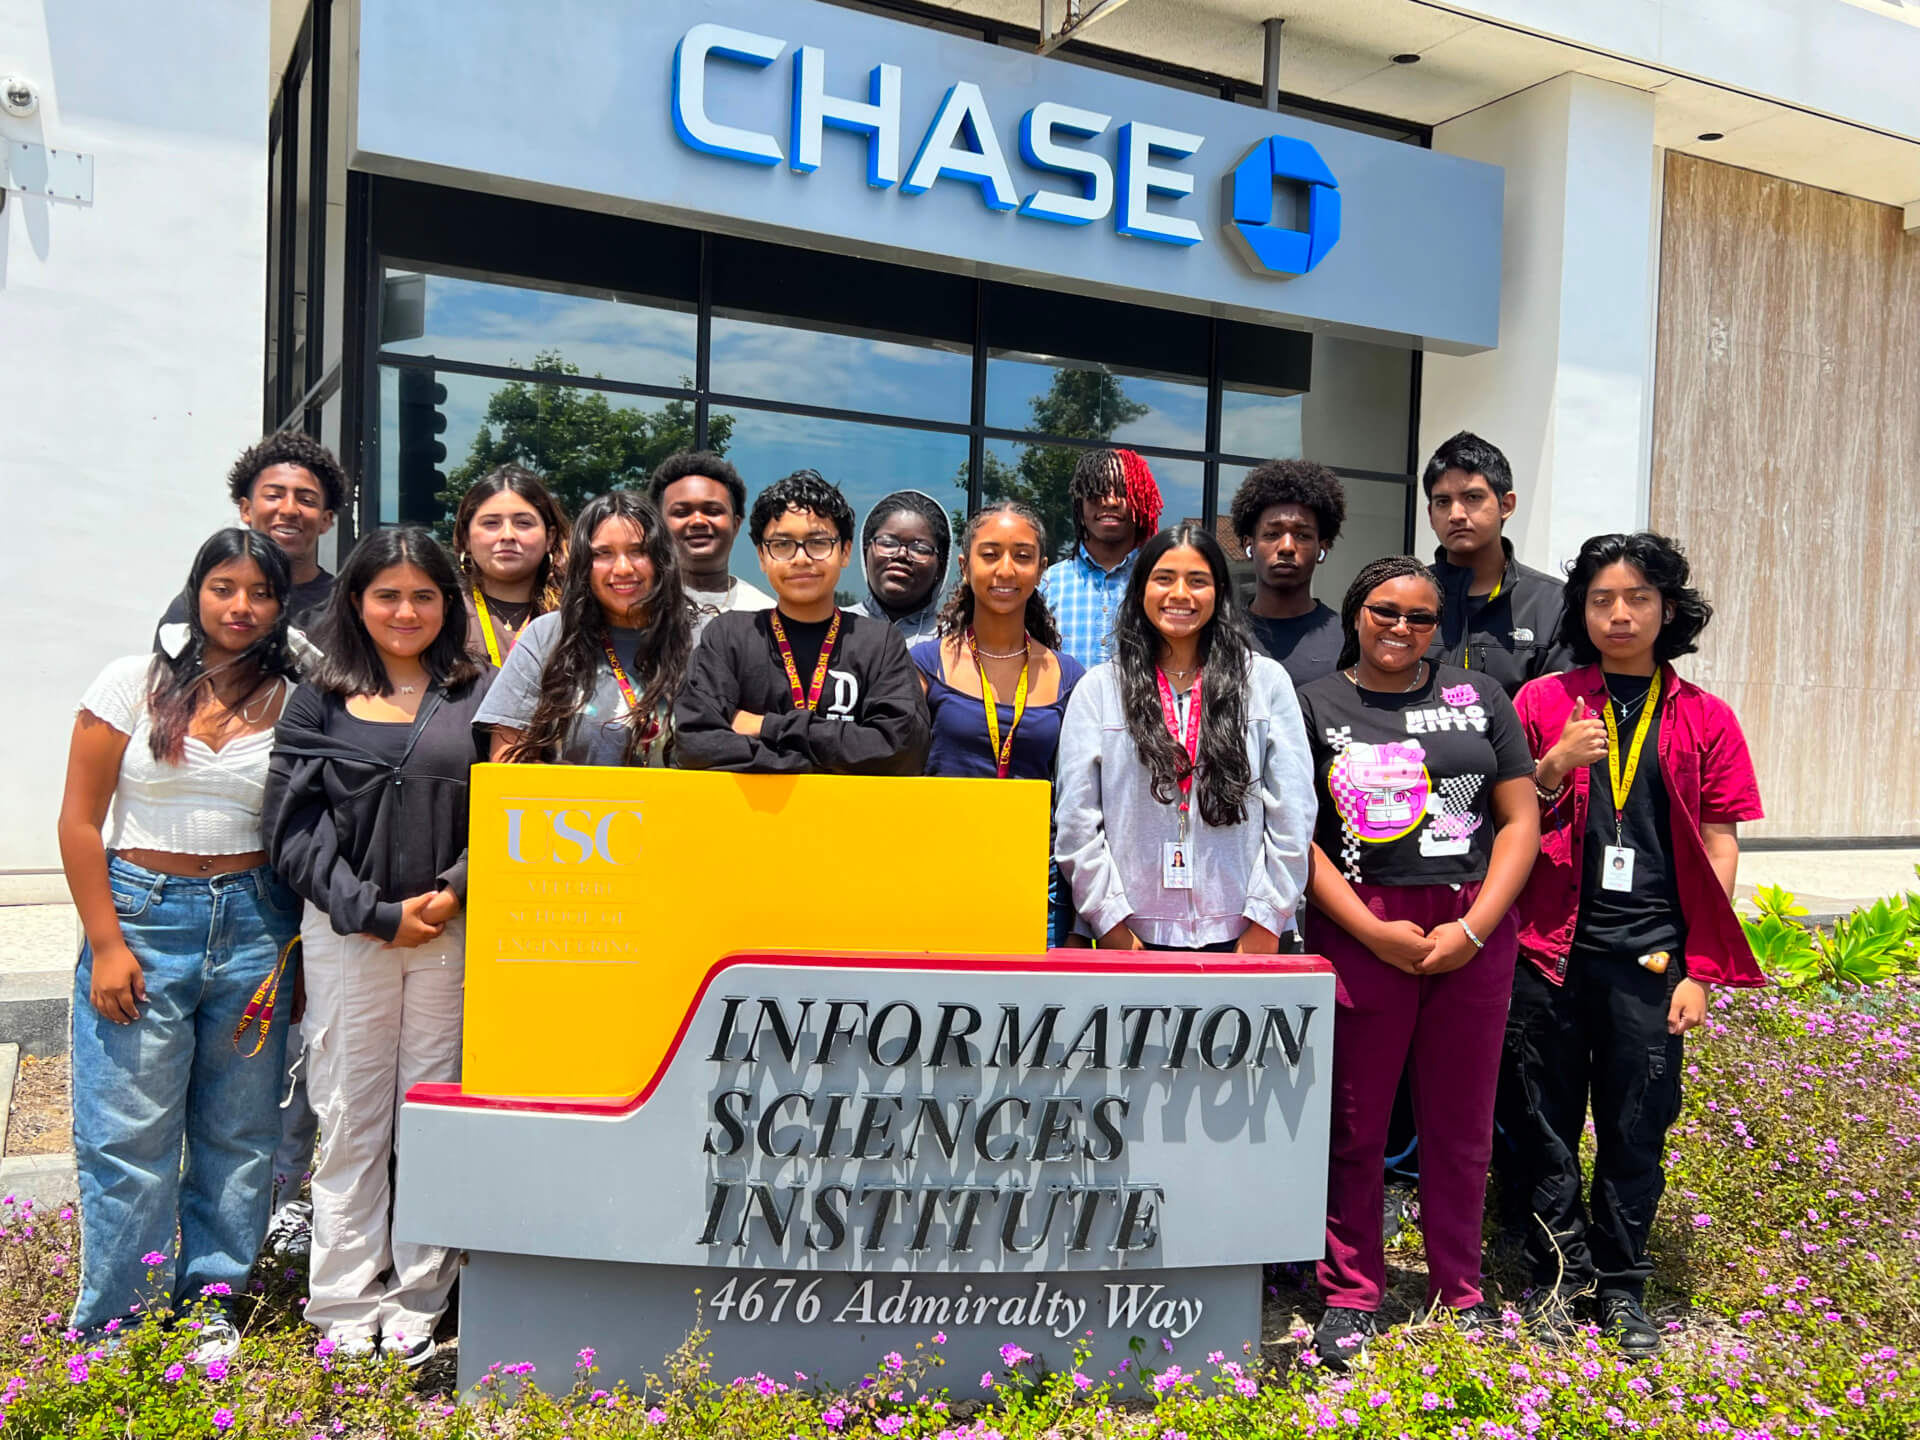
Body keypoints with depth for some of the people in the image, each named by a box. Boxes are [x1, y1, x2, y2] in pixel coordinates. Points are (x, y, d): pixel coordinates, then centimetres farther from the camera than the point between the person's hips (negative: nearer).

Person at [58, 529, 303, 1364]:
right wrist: (105, 943, -6)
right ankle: (115, 1328, 18)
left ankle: (210, 1306, 24)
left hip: (253, 925, 2)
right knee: (129, 1136, 2)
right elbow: (80, 821, -1)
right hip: (143, 917, -1)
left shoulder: (293, 706, 3)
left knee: (238, 1134, 8)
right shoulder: (135, 683, -1)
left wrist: (296, 950, 2)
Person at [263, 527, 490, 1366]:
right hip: (346, 932, 0)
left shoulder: (479, 696, 7)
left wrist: (450, 895, -10)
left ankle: (418, 1305, 17)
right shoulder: (318, 699, 6)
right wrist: (375, 913, -9)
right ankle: (345, 1310, 18)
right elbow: (293, 826, -1)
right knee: (350, 1117, 5)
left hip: (453, 931, 0)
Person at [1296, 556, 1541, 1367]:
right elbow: (1298, 837, -2)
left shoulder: (1478, 698, 10)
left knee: (1462, 1123, 10)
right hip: (1360, 930, -2)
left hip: (1474, 932, 2)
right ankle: (1351, 1296, 20)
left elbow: (1520, 820, 6)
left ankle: (1460, 1292, 27)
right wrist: (1375, 931, -10)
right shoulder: (1315, 706, 4)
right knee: (1356, 1123, 5)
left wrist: (1473, 927, -6)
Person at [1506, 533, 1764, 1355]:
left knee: (1637, 1128, 7)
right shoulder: (1541, 702, 5)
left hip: (1649, 957, 0)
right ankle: (1560, 1270, 25)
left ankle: (1622, 1287, 24)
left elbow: (1718, 848, 6)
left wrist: (1702, 969, 0)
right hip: (1549, 949, 0)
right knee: (1545, 1120, 8)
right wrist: (1554, 767, -12)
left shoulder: (1705, 720, 6)